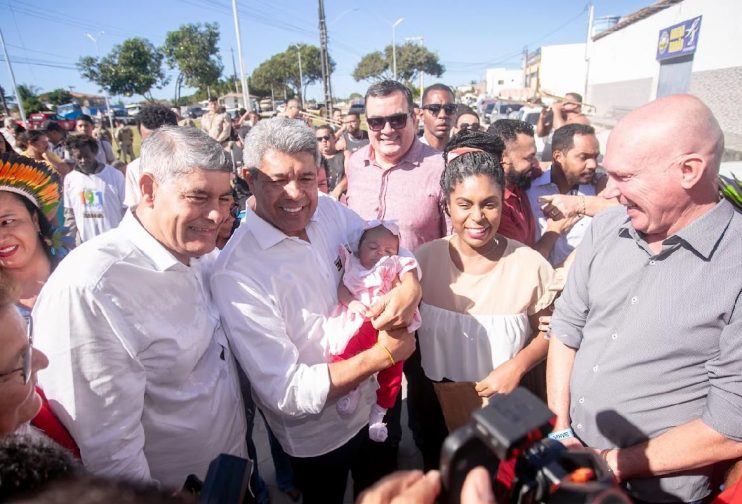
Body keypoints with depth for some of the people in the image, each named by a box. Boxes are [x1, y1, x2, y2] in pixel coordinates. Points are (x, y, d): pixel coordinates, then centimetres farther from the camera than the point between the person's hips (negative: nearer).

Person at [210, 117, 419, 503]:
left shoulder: (328, 211, -13)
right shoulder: (236, 274, -30)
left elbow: (390, 247, -2)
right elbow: (286, 393, -29)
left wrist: (410, 286, -24)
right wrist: (382, 355, -28)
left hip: (377, 400, 6)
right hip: (319, 435, -5)